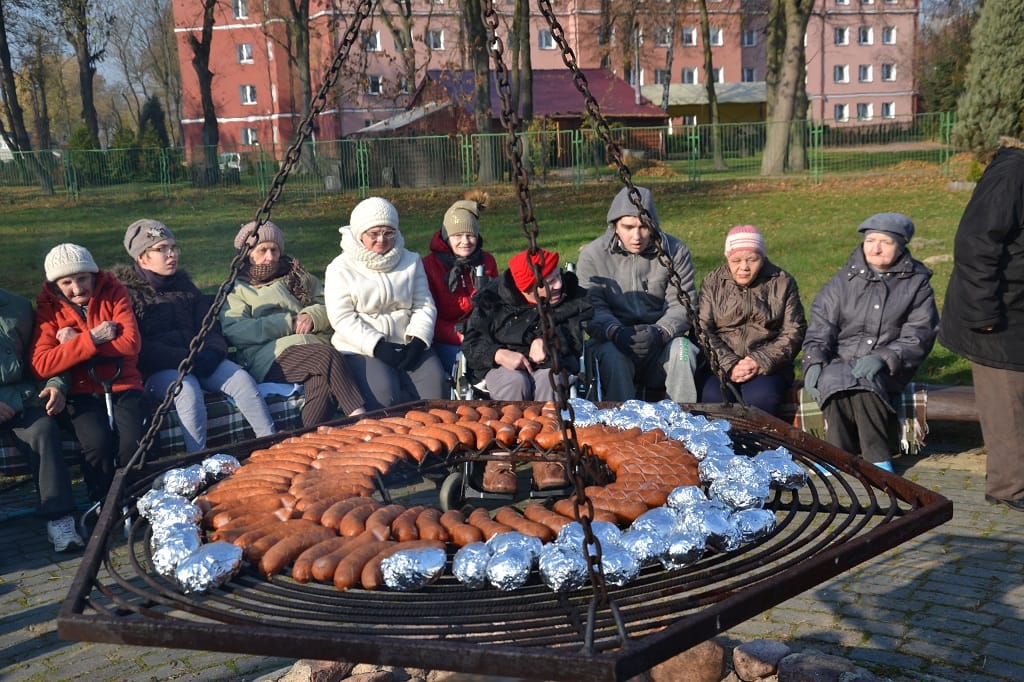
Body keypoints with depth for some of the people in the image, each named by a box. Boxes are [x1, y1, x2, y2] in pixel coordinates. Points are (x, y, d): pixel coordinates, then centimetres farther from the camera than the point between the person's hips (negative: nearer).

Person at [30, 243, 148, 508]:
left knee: (134, 441, -27)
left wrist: (75, 343, -11)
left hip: (124, 386, 0)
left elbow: (132, 343, -10)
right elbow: (41, 366, -11)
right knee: (98, 442, -30)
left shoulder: (113, 292, 3)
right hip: (82, 393, 0)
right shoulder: (49, 308, 2)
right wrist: (91, 339, -18)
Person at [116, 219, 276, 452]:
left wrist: (212, 352, -9)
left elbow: (209, 328, 15)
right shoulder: (127, 292, 1)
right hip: (155, 370, -5)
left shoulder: (185, 286, 20)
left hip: (196, 360, 5)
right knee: (188, 388, -36)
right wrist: (184, 358, -20)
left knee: (241, 378, -21)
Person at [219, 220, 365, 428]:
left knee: (322, 381, -34)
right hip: (271, 356, -3)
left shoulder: (298, 277, 28)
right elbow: (233, 331, -3)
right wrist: (289, 323, -8)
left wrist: (314, 315, -5)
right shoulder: (237, 289, 15)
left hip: (314, 345, 4)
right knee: (328, 357, -33)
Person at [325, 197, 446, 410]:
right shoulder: (341, 268, 2)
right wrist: (378, 346, -19)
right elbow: (341, 318, -8)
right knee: (384, 390, -31)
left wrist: (417, 341, -10)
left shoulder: (411, 261, 14)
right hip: (361, 348, -3)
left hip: (407, 343, 4)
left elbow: (425, 305, 9)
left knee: (434, 380, -24)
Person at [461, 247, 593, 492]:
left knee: (549, 379, -36)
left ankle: (547, 458, -43)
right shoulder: (493, 299, 2)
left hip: (551, 364, 1)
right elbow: (472, 341, -2)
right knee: (515, 381, -37)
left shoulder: (572, 296, 7)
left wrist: (548, 340, -24)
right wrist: (500, 354, -22)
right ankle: (500, 459, -43)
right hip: (504, 366, -1)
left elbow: (579, 336, -5)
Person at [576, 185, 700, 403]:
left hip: (661, 343, 1)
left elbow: (682, 306, -3)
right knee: (611, 355, -34)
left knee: (682, 349, -31)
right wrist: (617, 333, -29)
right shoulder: (592, 255, 0)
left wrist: (660, 333, -25)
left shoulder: (675, 252, 2)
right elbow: (592, 307, -8)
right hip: (614, 342, -1)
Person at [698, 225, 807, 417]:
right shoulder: (712, 284, 11)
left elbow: (793, 333, 3)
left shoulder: (783, 283, 9)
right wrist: (729, 365, -15)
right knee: (713, 397, -32)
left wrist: (761, 362, -13)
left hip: (767, 367, 0)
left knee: (760, 398, -33)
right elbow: (703, 331, 0)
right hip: (720, 365, 1)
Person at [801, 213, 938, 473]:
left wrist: (883, 359, -20)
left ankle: (877, 457, -22)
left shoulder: (917, 284, 7)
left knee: (864, 383, -35)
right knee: (835, 382, -34)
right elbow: (820, 327, 7)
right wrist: (814, 363, -13)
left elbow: (918, 338, -3)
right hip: (840, 361, 2)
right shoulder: (844, 280, 13)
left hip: (887, 370, -2)